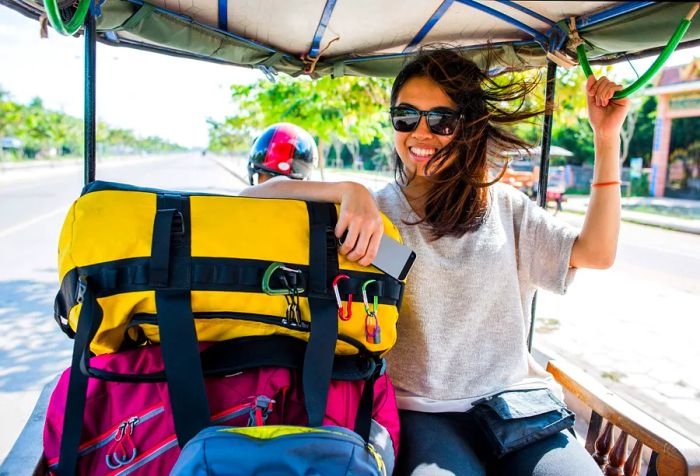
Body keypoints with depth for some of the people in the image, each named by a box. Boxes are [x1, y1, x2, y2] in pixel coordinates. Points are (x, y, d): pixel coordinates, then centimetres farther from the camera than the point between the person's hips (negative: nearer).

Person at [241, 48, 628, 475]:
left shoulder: (505, 206, 9)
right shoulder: (376, 210, -1)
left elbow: (596, 252, 1)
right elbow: (254, 198, -9)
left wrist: (607, 140, -3)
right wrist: (349, 191, -26)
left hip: (513, 398, 4)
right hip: (421, 409, -3)